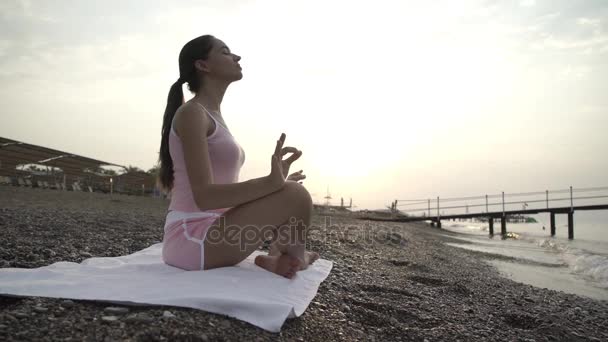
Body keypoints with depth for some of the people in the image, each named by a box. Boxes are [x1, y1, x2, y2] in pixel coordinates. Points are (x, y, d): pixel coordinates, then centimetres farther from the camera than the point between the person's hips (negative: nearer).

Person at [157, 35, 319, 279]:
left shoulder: (213, 117, 17)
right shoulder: (191, 113, -12)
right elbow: (204, 196, -22)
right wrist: (271, 182, -31)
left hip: (208, 235, 10)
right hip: (191, 240, -10)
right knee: (296, 196, -20)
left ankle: (276, 257, -2)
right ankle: (296, 257, 6)